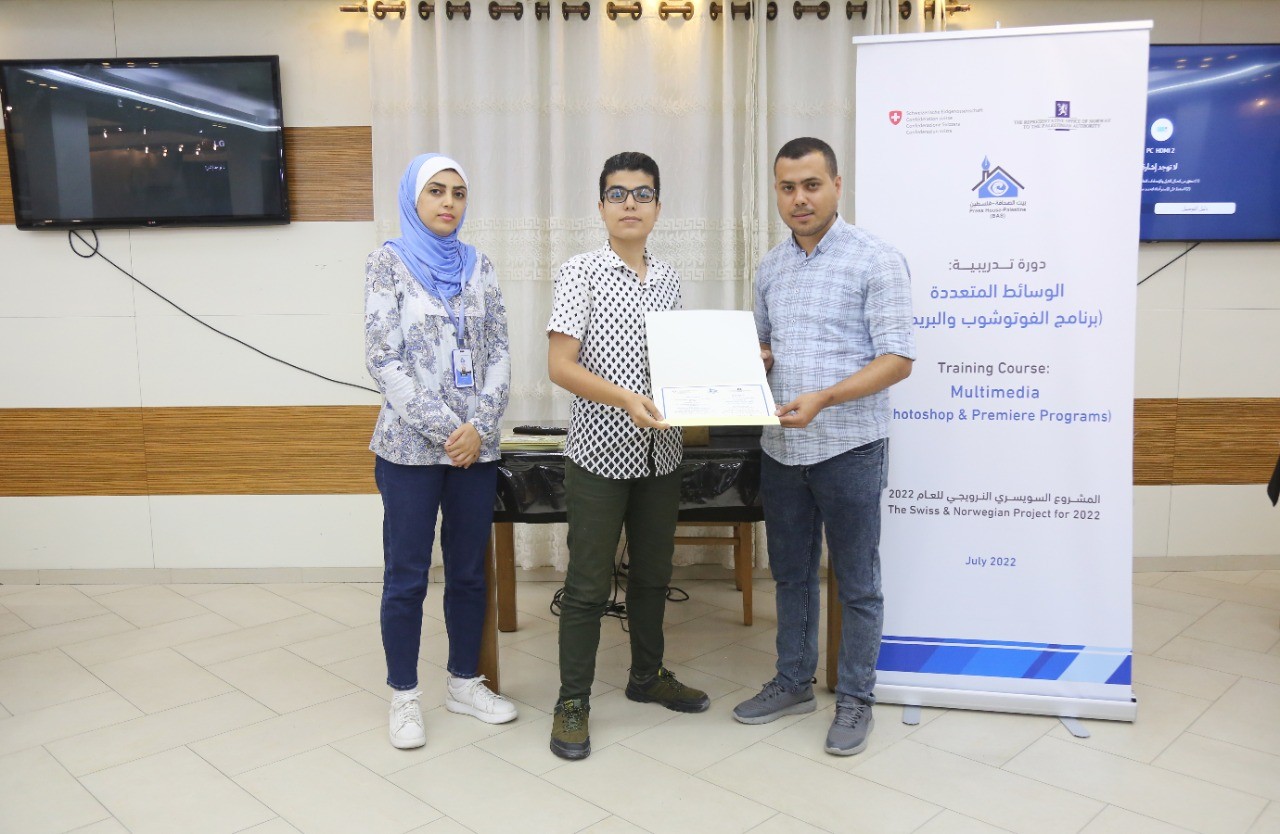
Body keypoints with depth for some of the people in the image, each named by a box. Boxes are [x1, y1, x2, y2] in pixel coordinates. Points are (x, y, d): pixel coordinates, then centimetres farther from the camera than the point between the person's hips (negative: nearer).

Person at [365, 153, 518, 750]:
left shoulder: (479, 267, 9)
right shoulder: (388, 262, -2)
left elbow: (498, 353, 5)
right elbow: (384, 359, -10)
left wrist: (479, 426, -9)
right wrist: (445, 430, -15)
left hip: (476, 447, 4)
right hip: (410, 447, -4)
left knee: (469, 570, 13)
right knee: (406, 576, 5)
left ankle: (465, 683, 28)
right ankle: (404, 697, 20)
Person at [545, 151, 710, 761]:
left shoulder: (667, 279, 10)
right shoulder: (580, 272, -7)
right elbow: (560, 366, -14)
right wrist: (626, 399, -26)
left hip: (660, 451, 6)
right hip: (601, 451, -5)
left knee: (653, 573, 18)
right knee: (588, 584, 3)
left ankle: (647, 675, 36)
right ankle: (573, 701, 17)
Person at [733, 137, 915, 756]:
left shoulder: (875, 260, -9)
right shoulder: (770, 268, 9)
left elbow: (898, 359, -14)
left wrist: (824, 398, -25)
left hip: (849, 448, -5)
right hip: (782, 449, 6)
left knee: (856, 583, 7)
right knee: (791, 573, 17)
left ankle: (855, 700, 23)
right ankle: (793, 683, 33)